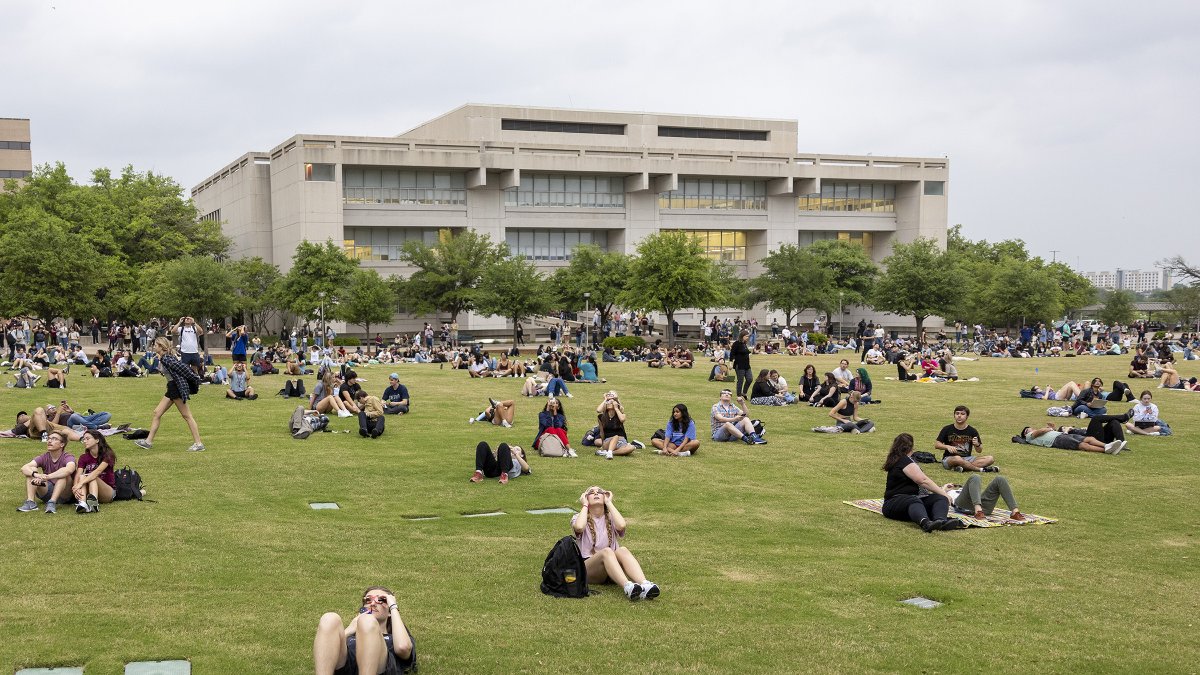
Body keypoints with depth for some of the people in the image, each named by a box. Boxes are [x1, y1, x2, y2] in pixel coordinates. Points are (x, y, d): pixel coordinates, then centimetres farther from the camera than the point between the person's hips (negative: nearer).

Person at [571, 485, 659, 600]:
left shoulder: (611, 518, 16)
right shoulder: (578, 517, 11)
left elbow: (621, 526, -11)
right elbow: (579, 527, -17)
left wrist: (609, 502, 1)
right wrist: (585, 505, 0)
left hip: (612, 565, 2)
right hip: (587, 567, -2)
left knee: (622, 550, -30)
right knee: (606, 551, -33)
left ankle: (645, 585, -55)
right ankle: (627, 588, -59)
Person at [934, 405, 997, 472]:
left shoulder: (972, 431, 7)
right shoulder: (947, 429, 2)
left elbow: (979, 451, 9)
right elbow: (936, 445, 0)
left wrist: (977, 445, -15)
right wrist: (947, 447, -19)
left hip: (967, 459, 3)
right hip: (949, 459, -3)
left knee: (990, 459, -18)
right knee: (957, 459, -40)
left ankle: (964, 468, -33)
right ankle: (982, 469, -25)